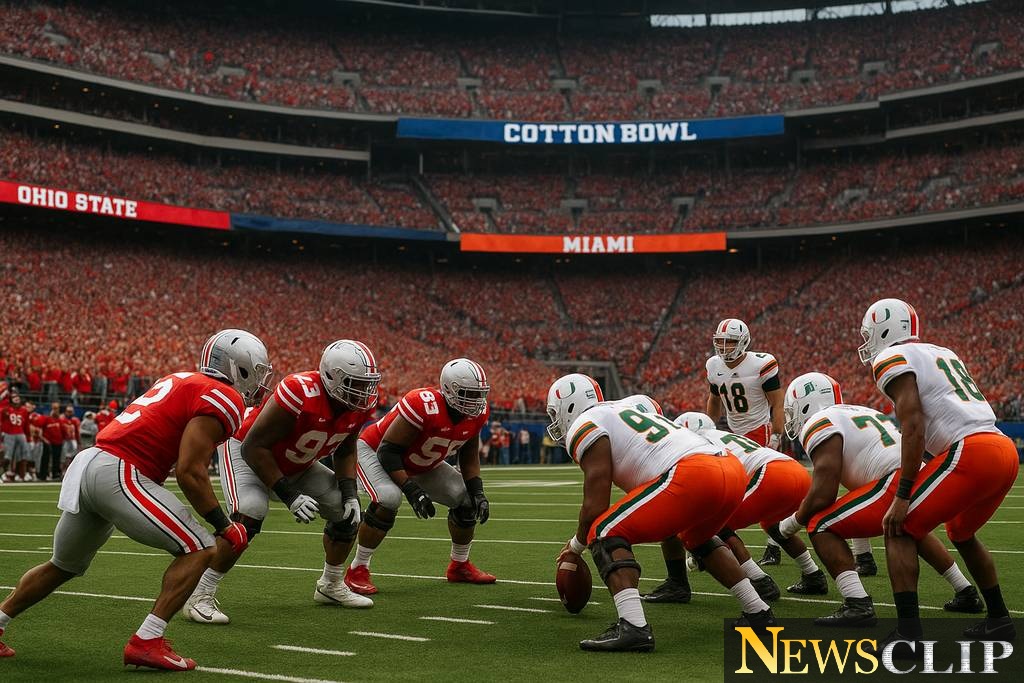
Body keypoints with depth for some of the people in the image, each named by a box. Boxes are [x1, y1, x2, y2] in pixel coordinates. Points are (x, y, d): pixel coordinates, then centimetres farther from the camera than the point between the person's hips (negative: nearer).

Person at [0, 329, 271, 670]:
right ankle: (146, 642, -9)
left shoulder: (182, 381, 21)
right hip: (118, 474, -9)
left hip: (87, 463, 9)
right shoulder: (223, 400, -6)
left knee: (64, 566, 27)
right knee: (199, 549, -5)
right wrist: (225, 527, -5)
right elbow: (189, 472, -13)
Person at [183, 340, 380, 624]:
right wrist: (289, 495, -33)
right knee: (249, 514, -31)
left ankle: (331, 586, 25)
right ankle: (200, 596, -20)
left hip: (298, 465, 7)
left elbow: (345, 450, 4)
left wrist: (349, 493, -9)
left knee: (347, 511, 4)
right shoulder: (300, 395, -38)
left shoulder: (362, 404, -16)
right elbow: (254, 448, -31)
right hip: (246, 451, -7)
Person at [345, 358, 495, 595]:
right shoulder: (423, 406, -39)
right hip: (374, 450, -7)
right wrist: (412, 490, -38)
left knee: (467, 500, -1)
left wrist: (477, 492, -10)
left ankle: (460, 566, 20)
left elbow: (469, 455, 2)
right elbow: (387, 451, -33)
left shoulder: (478, 413, -16)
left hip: (421, 464, 7)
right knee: (388, 499, -34)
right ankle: (357, 570, -19)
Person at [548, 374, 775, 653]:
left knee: (605, 534, -1)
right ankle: (758, 612, 36)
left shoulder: (585, 427, 6)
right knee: (696, 537, 36)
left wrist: (576, 546, 20)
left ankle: (633, 628, -18)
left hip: (692, 475, -8)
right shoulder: (636, 403, 31)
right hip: (734, 469, 8)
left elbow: (595, 506, 3)